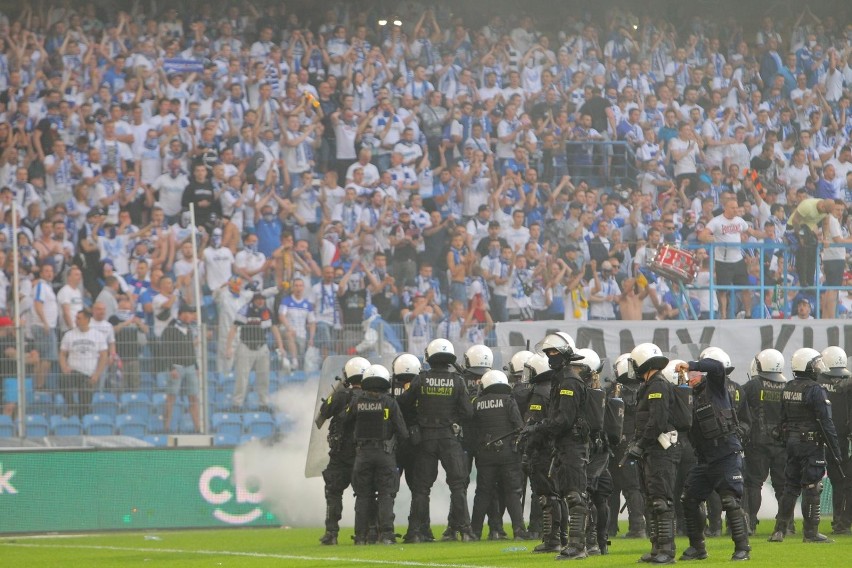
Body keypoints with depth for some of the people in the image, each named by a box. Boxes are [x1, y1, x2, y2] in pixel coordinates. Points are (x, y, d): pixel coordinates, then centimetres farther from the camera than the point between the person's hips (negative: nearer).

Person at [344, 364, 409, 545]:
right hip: (385, 453, -2)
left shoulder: (356, 402, -4)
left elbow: (347, 424, 8)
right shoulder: (390, 403, -8)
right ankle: (386, 534, -7)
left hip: (363, 453, 2)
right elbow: (402, 432, -6)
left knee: (363, 496, 9)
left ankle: (361, 535, 7)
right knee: (386, 495, 2)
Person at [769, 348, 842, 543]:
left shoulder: (788, 388, 8)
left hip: (791, 442, 7)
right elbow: (826, 422, -16)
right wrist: (835, 446, -12)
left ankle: (779, 530, 10)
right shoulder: (816, 390, -15)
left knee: (790, 488, 12)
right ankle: (810, 532, 0)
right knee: (811, 489, -2)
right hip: (811, 442, -7)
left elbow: (783, 417, 13)